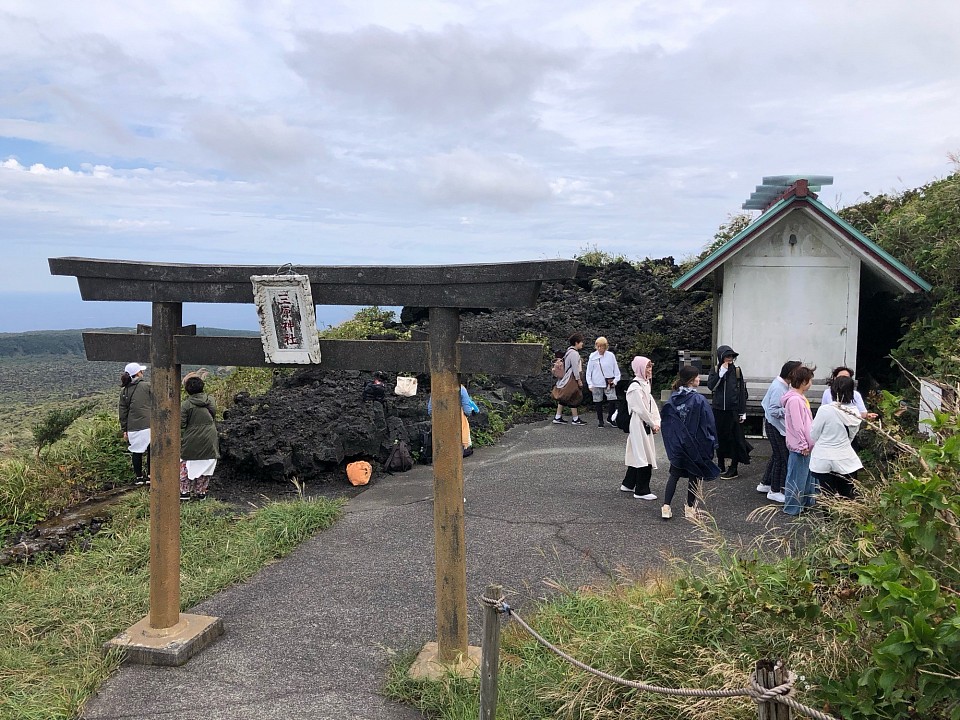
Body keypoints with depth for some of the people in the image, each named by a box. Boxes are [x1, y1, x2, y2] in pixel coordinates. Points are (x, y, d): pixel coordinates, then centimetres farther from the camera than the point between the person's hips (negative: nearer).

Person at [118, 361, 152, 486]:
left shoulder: (124, 391, 7)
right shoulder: (147, 386, -3)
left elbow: (123, 411, 10)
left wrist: (124, 429, 14)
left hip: (133, 427, 3)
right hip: (149, 425, -3)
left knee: (136, 452, 11)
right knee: (151, 450, 7)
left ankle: (138, 477, 17)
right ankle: (149, 476, 9)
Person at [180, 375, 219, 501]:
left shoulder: (186, 405, -11)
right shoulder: (211, 401, 2)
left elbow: (181, 426, -8)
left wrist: (180, 441, 0)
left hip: (191, 442, -3)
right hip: (209, 441, 4)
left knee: (186, 466, 13)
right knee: (205, 468, 13)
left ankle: (184, 491, 13)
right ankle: (201, 492, 19)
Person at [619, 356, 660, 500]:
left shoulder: (645, 383, 13)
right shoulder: (635, 387, -18)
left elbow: (651, 403, 13)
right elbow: (641, 410, -19)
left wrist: (657, 422, 2)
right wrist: (653, 424, -9)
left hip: (646, 424, 10)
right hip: (639, 424, -10)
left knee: (637, 454, 16)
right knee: (644, 456, -5)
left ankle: (628, 484, 29)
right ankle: (641, 491, 2)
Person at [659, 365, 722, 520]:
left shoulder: (672, 399, -3)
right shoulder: (698, 400, -18)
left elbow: (665, 421, 3)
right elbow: (709, 424, -13)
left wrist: (671, 442, 13)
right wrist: (711, 443, -1)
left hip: (676, 445, 4)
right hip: (695, 445, -4)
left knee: (674, 474, 15)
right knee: (694, 475, 13)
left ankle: (666, 507, 8)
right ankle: (690, 508, 21)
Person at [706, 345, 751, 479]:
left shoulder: (737, 371, 1)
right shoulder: (715, 371, 4)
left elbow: (742, 391, 0)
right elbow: (711, 386, -11)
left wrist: (743, 411, -4)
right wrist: (721, 372, -17)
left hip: (733, 410, -2)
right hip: (718, 409, 2)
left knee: (735, 438, -2)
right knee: (720, 437, 9)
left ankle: (734, 468, 5)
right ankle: (721, 466, 21)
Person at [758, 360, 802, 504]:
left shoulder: (782, 385, 5)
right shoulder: (778, 388, -24)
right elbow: (773, 411, -26)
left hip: (778, 426, 10)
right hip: (775, 427, -10)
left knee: (777, 456, 19)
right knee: (781, 457, -2)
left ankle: (765, 484, 30)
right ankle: (774, 491, 9)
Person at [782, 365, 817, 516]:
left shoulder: (801, 397, 10)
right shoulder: (794, 400, -21)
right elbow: (797, 425, -22)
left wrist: (808, 444, 18)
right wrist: (803, 445, -17)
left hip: (806, 445, 10)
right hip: (799, 447, -10)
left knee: (808, 474, 21)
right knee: (797, 477, 0)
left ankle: (807, 501, 35)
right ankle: (792, 507, 9)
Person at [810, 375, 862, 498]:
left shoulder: (825, 410, -18)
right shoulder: (855, 412, -4)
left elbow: (813, 436, -9)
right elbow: (851, 436, 7)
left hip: (824, 461, -3)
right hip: (846, 461, 3)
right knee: (848, 498, 12)